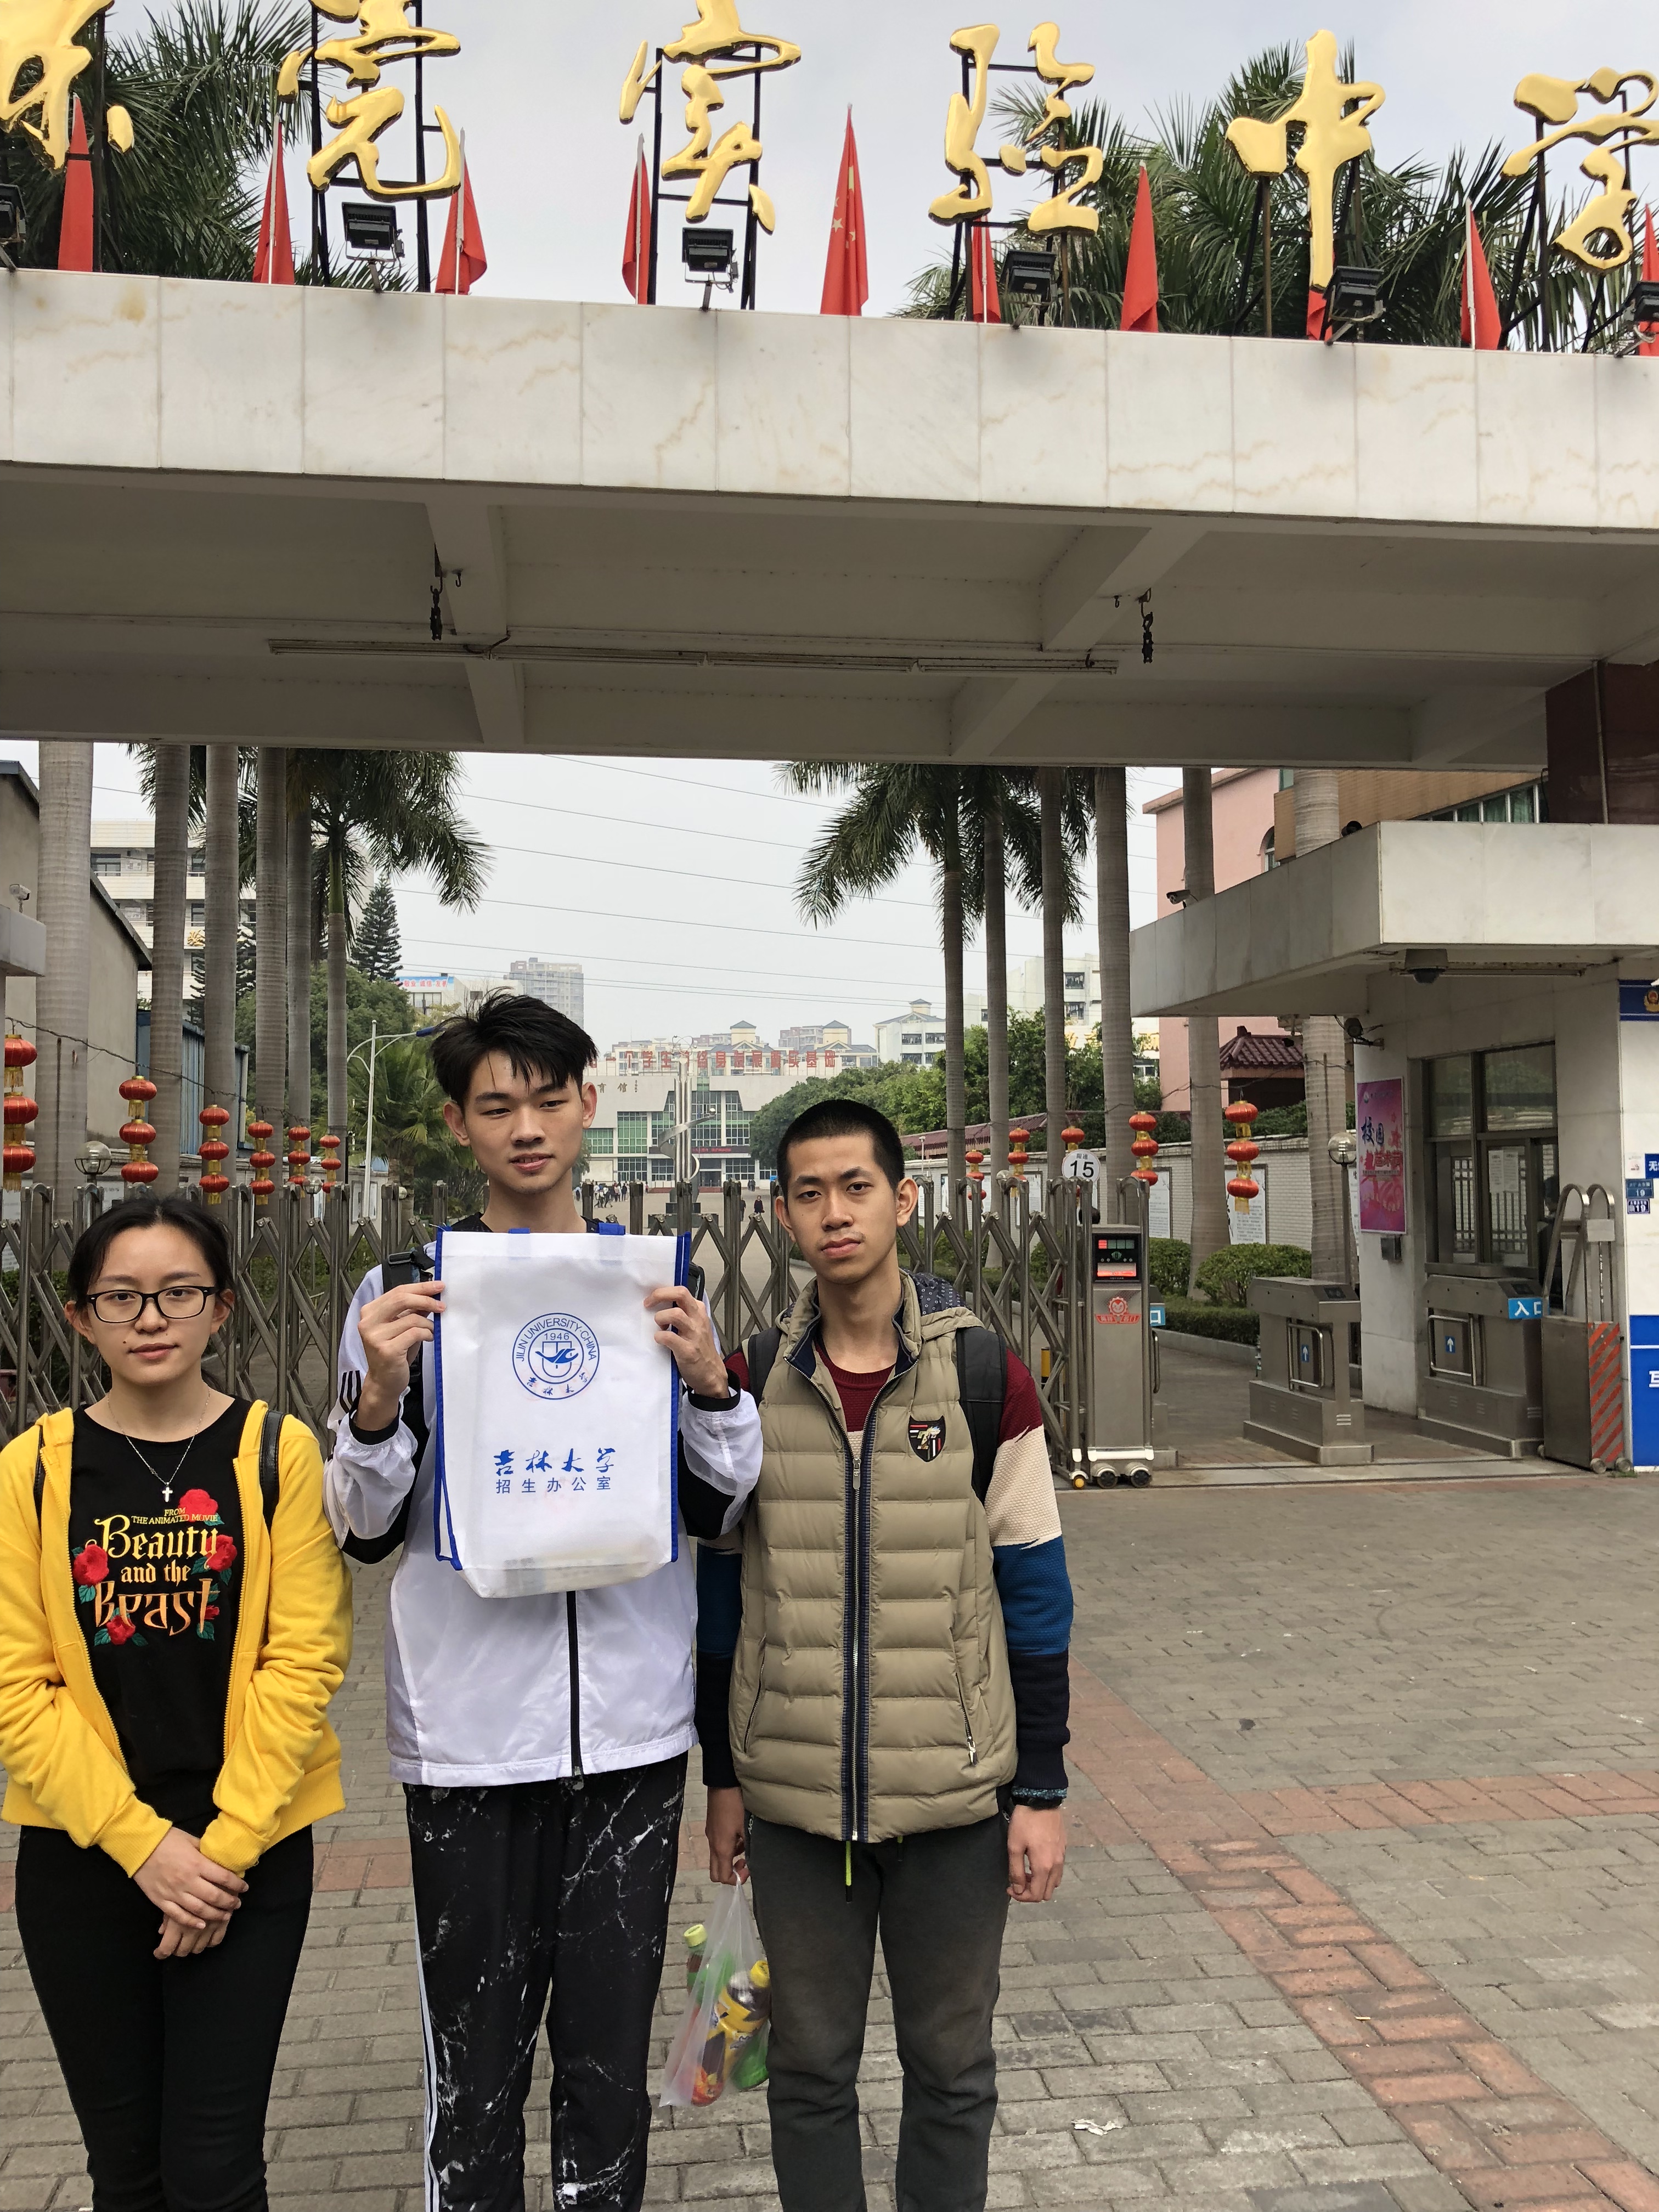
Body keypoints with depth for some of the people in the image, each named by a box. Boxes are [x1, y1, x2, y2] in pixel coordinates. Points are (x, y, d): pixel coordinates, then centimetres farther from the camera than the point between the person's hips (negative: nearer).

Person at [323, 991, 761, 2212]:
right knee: (475, 2064, 7)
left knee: (612, 2054, 12)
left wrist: (710, 1382, -12)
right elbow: (364, 1528, 2)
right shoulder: (404, 1294, 1)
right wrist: (380, 1396, -16)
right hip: (467, 1734, -1)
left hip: (631, 1728, 1)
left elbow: (719, 1506, 6)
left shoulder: (658, 1284, 5)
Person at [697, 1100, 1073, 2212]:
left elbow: (1035, 1595, -3)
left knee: (952, 2069, 13)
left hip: (954, 1792, -1)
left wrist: (1042, 1791, -3)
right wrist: (724, 1777, 8)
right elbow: (723, 1595, 7)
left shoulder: (985, 1374, -6)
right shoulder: (752, 1382, -1)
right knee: (810, 2070, 13)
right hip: (792, 1797, 1)